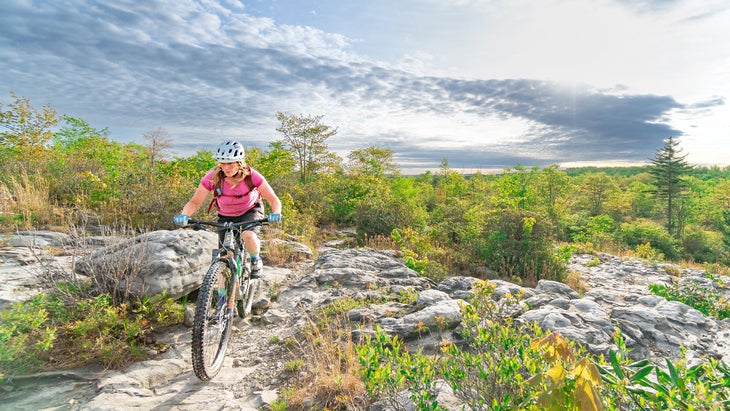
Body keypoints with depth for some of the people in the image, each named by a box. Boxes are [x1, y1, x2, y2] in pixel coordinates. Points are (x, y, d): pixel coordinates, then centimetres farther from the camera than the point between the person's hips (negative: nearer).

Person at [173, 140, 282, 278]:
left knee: (249, 235, -33)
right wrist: (184, 215, -39)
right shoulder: (212, 177, -25)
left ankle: (256, 261, -2)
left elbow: (274, 200, -25)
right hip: (225, 216, 2)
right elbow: (195, 202, -18)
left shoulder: (251, 175, -28)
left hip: (250, 211, -2)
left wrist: (275, 213, -46)